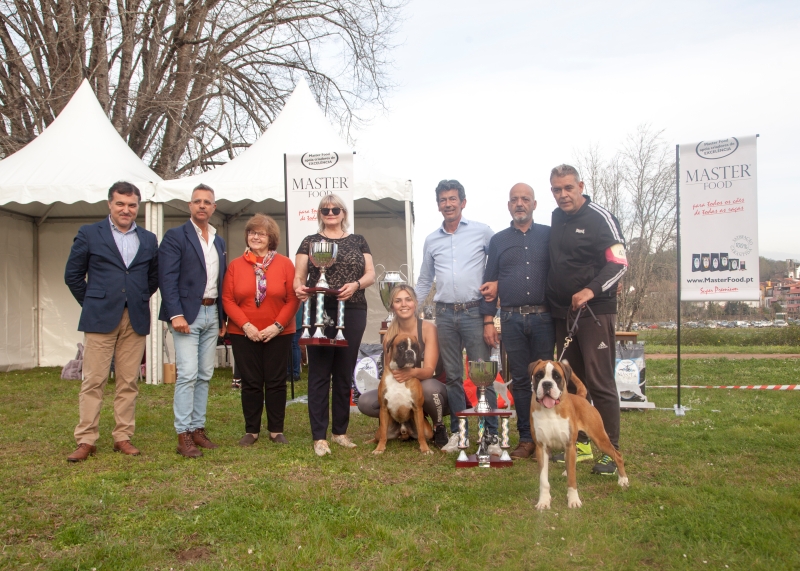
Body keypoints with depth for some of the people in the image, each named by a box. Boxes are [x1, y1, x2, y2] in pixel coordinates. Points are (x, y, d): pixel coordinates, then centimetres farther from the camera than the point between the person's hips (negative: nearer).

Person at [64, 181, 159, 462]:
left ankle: (123, 438, 14)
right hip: (100, 318, -2)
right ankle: (86, 440, 7)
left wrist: (140, 300, 10)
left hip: (136, 320, 3)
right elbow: (73, 275, 7)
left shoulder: (149, 240, 12)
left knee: (129, 383, 5)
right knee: (93, 381, 0)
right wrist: (92, 303, 5)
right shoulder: (89, 234, 4)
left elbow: (154, 277, 20)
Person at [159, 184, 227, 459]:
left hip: (212, 314, 6)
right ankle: (184, 435, -4)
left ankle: (198, 428, 16)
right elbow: (167, 278, -11)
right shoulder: (175, 236, -3)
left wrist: (223, 317, 11)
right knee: (187, 374, -9)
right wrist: (175, 315, -20)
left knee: (205, 376, 8)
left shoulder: (219, 241, 16)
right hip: (187, 314, -6)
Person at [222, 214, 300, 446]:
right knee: (250, 383, 6)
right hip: (244, 334, 1)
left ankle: (276, 430, 16)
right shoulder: (235, 265, 5)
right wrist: (246, 325, -11)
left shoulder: (284, 264, 1)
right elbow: (227, 299, 0)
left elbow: (293, 299, -3)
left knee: (276, 382, 5)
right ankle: (251, 430, 17)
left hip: (278, 334, -1)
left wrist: (277, 325, -12)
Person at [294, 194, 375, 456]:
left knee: (345, 373, 8)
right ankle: (319, 436, 2)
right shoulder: (310, 242, 10)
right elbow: (298, 276, 4)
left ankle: (340, 431, 20)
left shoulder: (358, 241, 13)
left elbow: (371, 274, 6)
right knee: (319, 373, -2)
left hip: (353, 313, 2)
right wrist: (299, 288, -19)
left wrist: (355, 285, -14)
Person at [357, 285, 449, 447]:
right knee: (365, 402, -17)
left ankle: (439, 428, -9)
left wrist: (412, 372, -47)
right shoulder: (390, 334, -4)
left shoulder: (428, 328, -16)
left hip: (430, 391, -4)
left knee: (428, 386, -39)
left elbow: (429, 370, -24)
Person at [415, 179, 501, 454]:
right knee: (453, 376, 9)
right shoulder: (431, 240, 13)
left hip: (474, 312, -3)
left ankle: (492, 434, 4)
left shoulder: (482, 232, 2)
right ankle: (457, 432, 18)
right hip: (445, 314, 4)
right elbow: (424, 281, 19)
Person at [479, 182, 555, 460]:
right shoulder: (498, 240, 12)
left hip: (543, 317, -1)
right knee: (520, 379, 4)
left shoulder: (549, 235, 8)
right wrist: (488, 320, 1)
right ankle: (526, 437, 12)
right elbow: (489, 284, 10)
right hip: (512, 319, 1)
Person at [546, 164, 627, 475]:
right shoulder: (556, 219, 13)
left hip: (595, 312, -7)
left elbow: (619, 262, -14)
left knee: (600, 383, -6)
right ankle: (580, 442, 23)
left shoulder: (600, 217, -8)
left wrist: (591, 290, -26)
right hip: (563, 314, 7)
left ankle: (611, 450, 2)